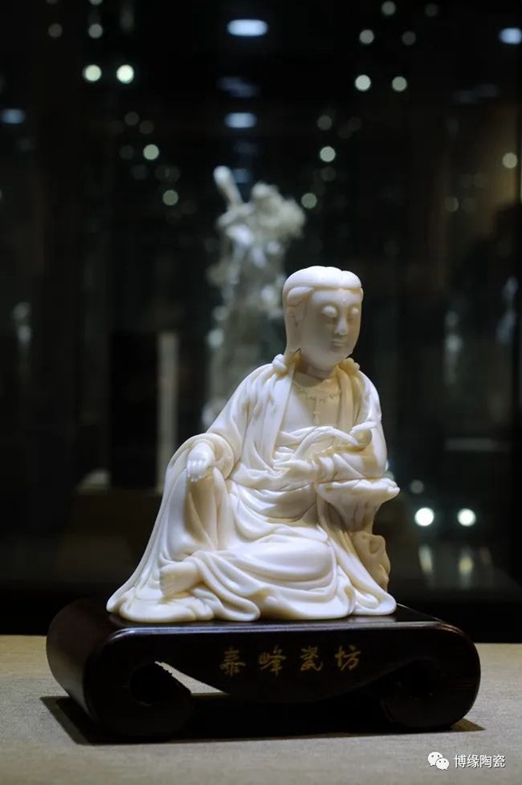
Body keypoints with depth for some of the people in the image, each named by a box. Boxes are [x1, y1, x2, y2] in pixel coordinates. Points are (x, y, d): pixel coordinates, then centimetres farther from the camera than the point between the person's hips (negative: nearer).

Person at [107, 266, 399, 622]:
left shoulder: (359, 391, 3)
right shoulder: (264, 382, 0)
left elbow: (373, 462, -4)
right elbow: (226, 436, 1)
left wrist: (319, 464, -20)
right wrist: (205, 450, -23)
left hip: (302, 521, 0)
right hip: (243, 505, 0)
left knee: (315, 560, -35)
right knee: (196, 474, -28)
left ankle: (200, 569, -31)